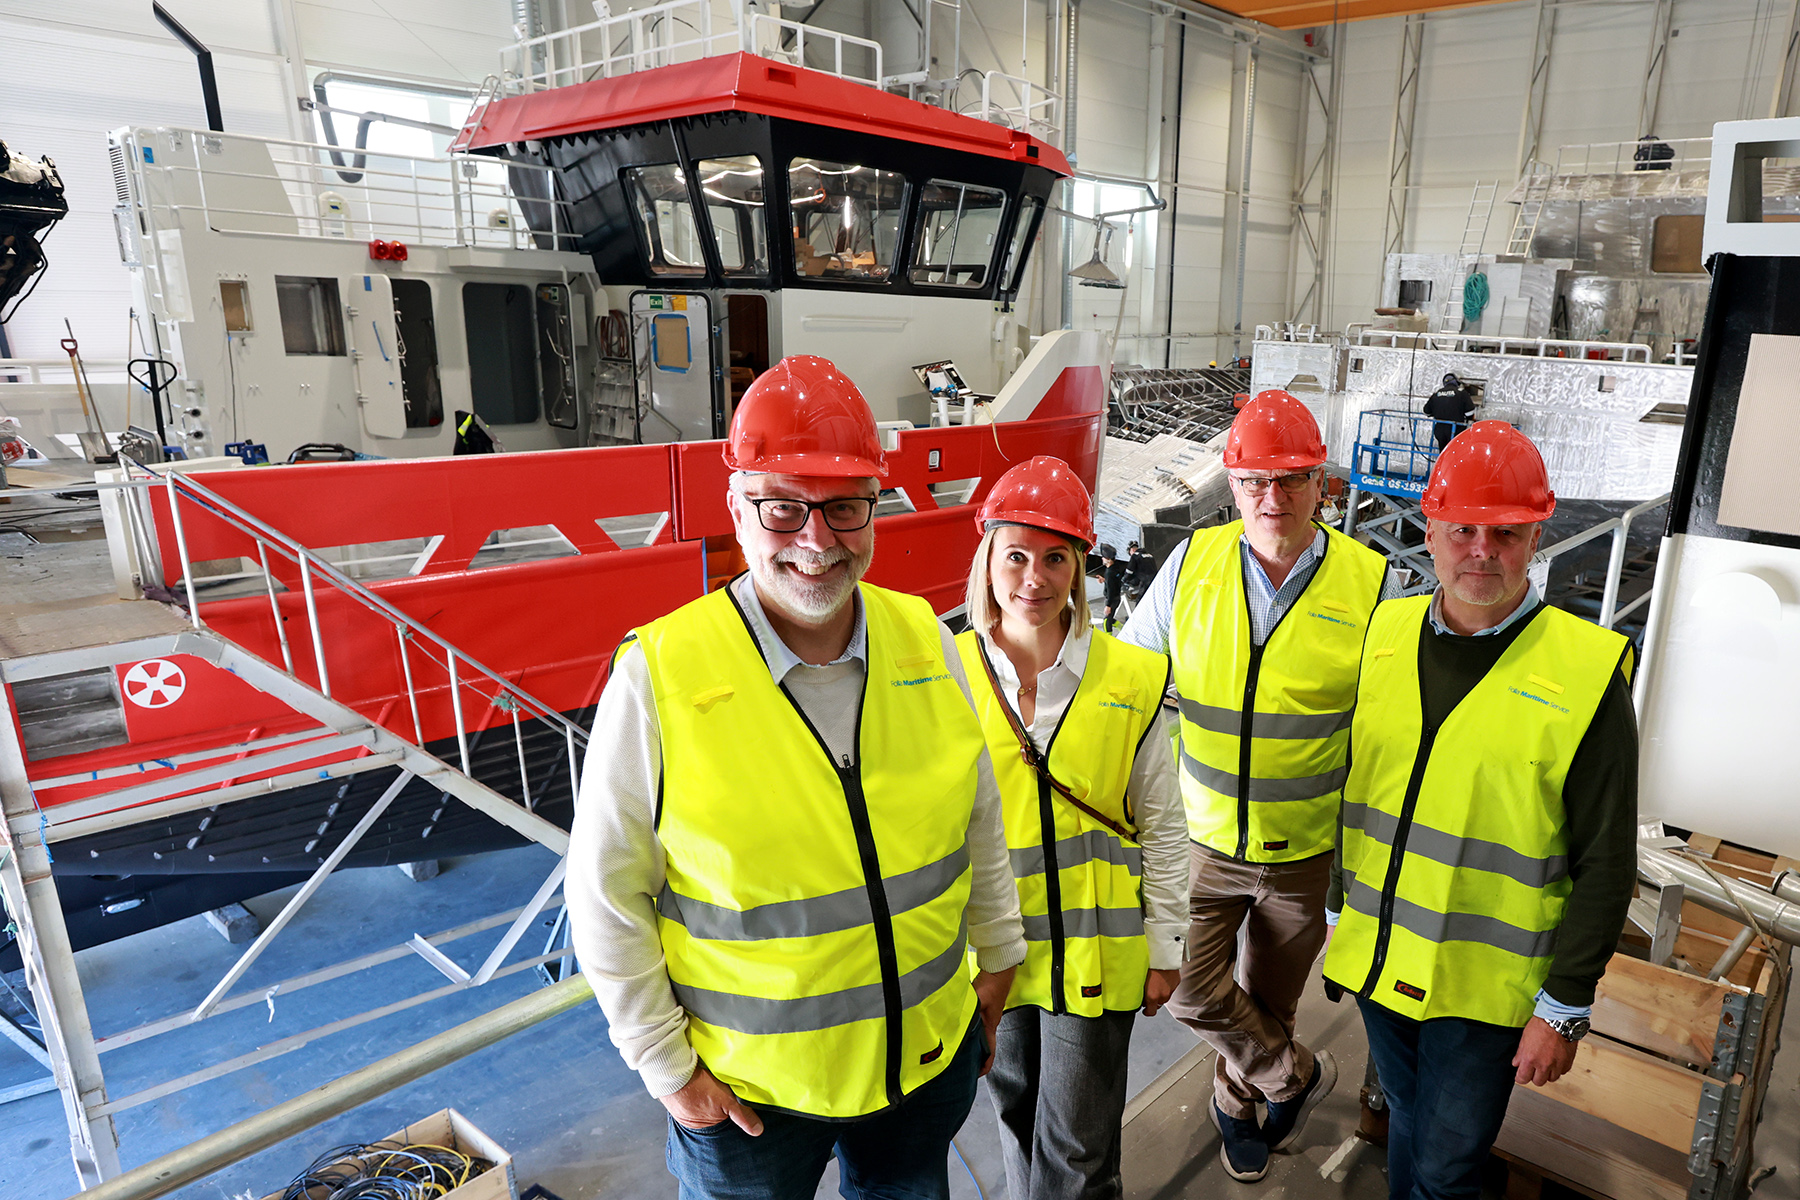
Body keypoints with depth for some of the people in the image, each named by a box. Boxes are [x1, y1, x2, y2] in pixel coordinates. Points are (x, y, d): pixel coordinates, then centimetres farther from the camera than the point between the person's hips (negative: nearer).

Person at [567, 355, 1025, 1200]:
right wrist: (668, 1066, -7)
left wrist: (997, 956, 12)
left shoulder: (927, 643, -9)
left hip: (928, 1057, 4)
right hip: (747, 1092, -3)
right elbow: (607, 899, -11)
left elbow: (979, 820, 4)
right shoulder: (657, 678, -20)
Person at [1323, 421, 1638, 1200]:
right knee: (1407, 1125, 24)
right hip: (1377, 961, 4)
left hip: (1484, 988, -4)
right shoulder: (1384, 633, -1)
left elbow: (1605, 864, -10)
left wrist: (1565, 1007, -9)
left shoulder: (1587, 670, -14)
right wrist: (1337, 909, 12)